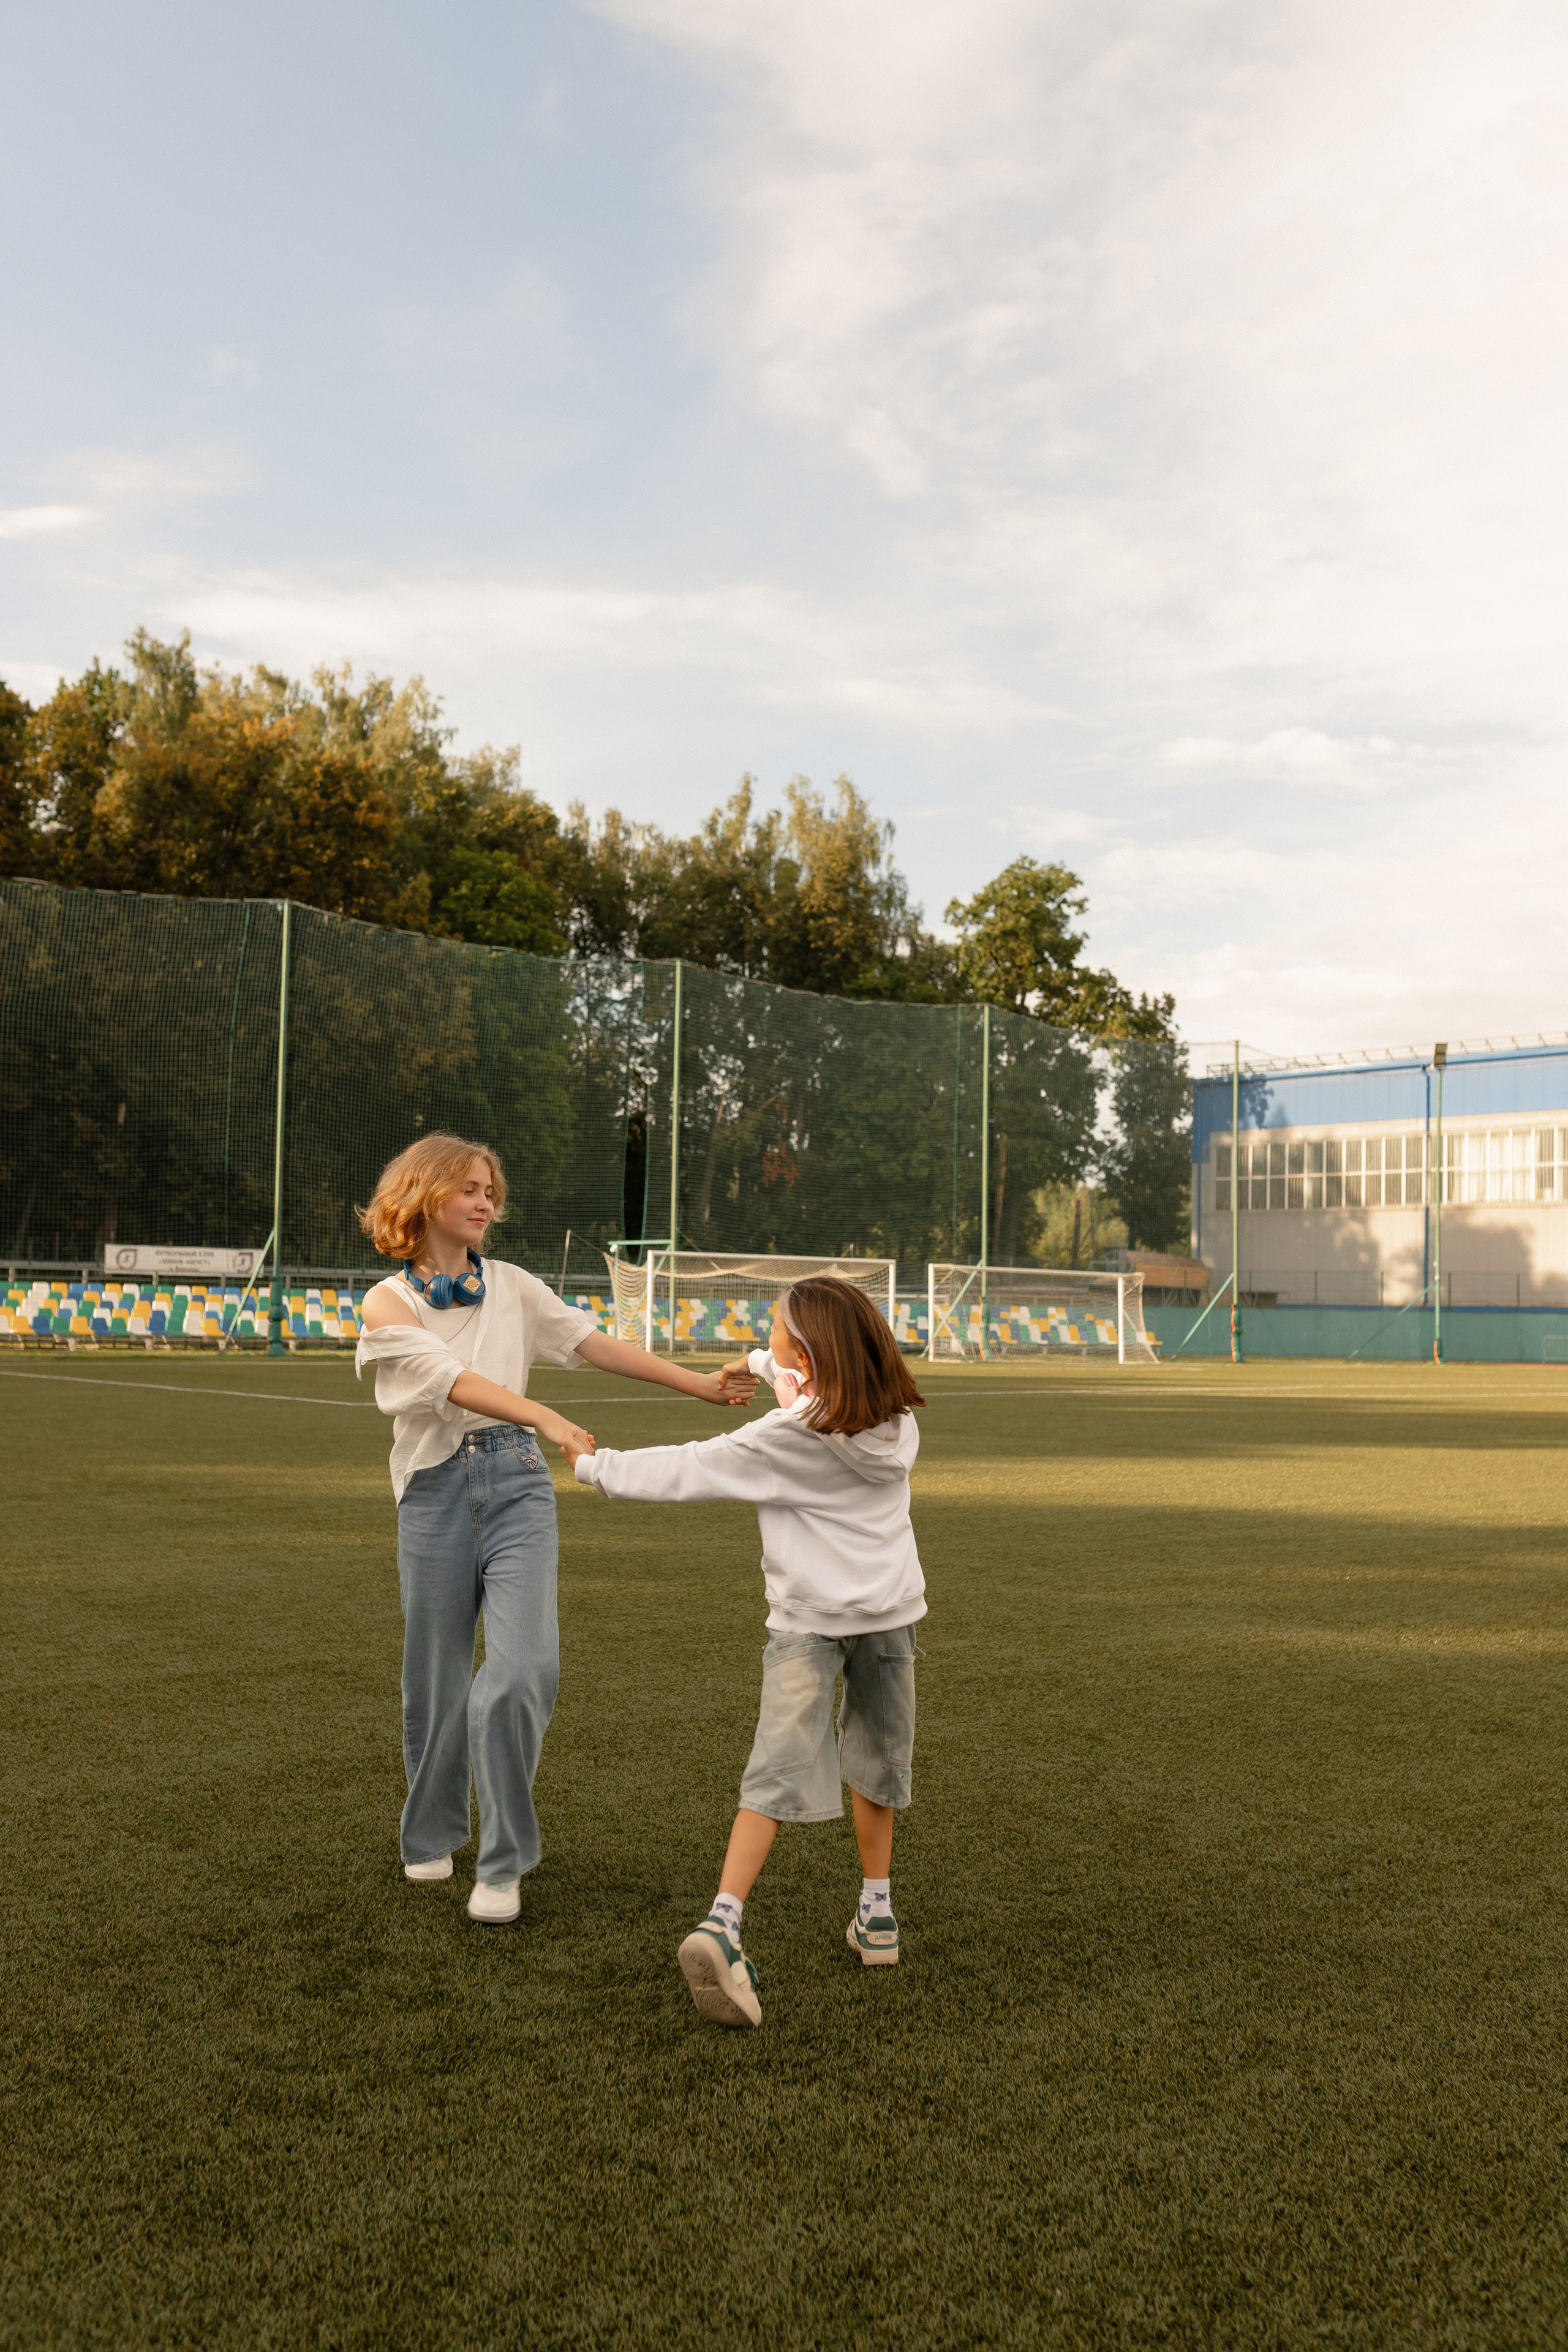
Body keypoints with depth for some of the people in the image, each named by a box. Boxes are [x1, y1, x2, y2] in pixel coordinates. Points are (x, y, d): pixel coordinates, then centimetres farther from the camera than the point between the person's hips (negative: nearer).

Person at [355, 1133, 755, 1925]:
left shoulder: (509, 1285, 12)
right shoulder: (388, 1303, 0)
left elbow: (592, 1343, 8)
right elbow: (455, 1380, -16)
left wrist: (703, 1385, 2)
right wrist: (546, 1417, -31)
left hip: (516, 1483, 2)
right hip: (436, 1493, -2)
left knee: (522, 1667, -13)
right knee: (437, 1679, 7)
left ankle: (502, 1864, 0)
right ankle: (431, 1838, 33)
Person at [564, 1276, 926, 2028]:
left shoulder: (788, 1438, -15)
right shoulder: (897, 1421, 2)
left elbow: (687, 1472, -11)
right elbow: (837, 1376, 24)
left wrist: (597, 1465, 3)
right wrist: (757, 1364, 37)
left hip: (809, 1621, -5)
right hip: (890, 1612, 5)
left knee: (778, 1770, -9)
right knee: (875, 1760, 20)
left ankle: (722, 1923, -21)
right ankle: (876, 1915, 28)